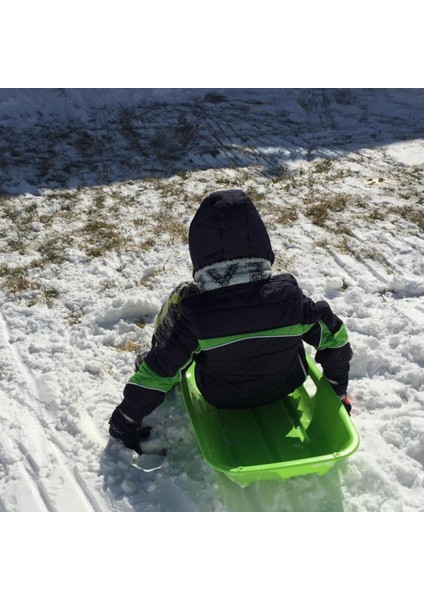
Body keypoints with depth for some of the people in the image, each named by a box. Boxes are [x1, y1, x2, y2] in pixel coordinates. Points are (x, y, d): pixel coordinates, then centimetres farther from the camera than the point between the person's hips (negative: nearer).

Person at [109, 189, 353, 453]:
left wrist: (127, 419, -6)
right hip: (286, 387, 2)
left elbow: (158, 372, -22)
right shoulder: (287, 294, -26)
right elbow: (333, 336, -13)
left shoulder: (194, 313, -31)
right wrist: (339, 386, 6)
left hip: (222, 398, -2)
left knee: (180, 298, 1)